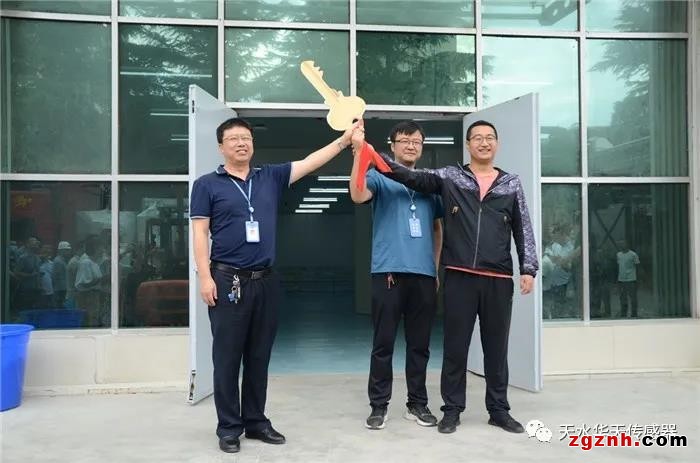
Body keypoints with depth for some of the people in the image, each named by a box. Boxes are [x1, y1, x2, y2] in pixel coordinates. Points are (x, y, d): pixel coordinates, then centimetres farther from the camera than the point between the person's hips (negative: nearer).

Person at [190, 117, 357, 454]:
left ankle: (255, 421, 24)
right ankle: (229, 427, 15)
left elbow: (309, 163, 6)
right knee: (227, 356, 3)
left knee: (259, 356, 12)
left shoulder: (271, 177, 11)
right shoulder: (208, 184, 1)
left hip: (265, 280, 4)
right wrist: (205, 276, -12)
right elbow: (200, 232, -3)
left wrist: (344, 140, -3)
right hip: (228, 279, -4)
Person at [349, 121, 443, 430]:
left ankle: (417, 403, 22)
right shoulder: (380, 177, 3)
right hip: (388, 272, -4)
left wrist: (437, 266, 15)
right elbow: (357, 195, -19)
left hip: (424, 274, 4)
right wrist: (359, 153, -27)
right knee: (383, 342, 2)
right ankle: (379, 405, 13)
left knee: (420, 343, 10)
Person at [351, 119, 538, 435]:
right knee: (455, 345, 5)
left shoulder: (511, 184, 10)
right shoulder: (449, 177, 5)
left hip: (499, 279, 2)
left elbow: (523, 229, 10)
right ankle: (452, 409, 18)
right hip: (459, 277, -1)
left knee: (496, 347, 10)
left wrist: (528, 269, 1)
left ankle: (499, 409, 24)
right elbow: (408, 176, -5)